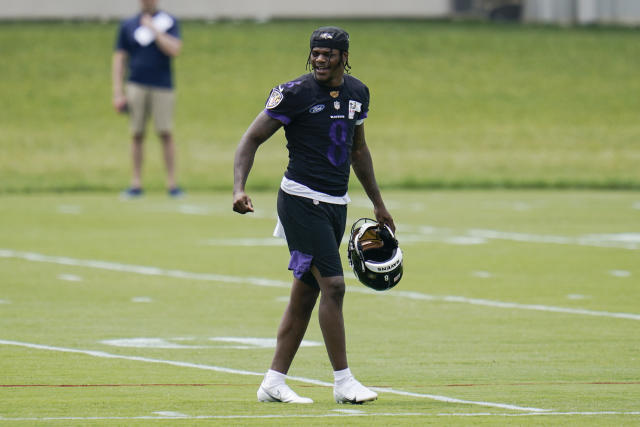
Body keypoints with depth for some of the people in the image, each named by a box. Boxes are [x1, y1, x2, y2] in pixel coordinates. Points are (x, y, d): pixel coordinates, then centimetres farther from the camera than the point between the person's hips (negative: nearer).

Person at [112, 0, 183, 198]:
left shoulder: (169, 22, 5)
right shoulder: (127, 25, 10)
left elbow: (174, 49, -10)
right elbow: (119, 59, 9)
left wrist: (154, 29, -9)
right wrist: (118, 93, 1)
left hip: (162, 86, -2)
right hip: (136, 85, 2)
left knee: (166, 134, -5)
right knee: (137, 135, 1)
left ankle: (172, 183, -2)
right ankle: (136, 184, 5)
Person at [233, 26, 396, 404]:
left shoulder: (358, 93, 9)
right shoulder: (295, 93, -11)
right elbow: (252, 139, -8)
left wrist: (378, 203, 26)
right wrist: (239, 188, -23)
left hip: (337, 203, 7)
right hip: (302, 200, -7)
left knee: (306, 294, 8)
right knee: (333, 284, -14)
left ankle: (274, 384, 13)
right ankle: (343, 381, -9)